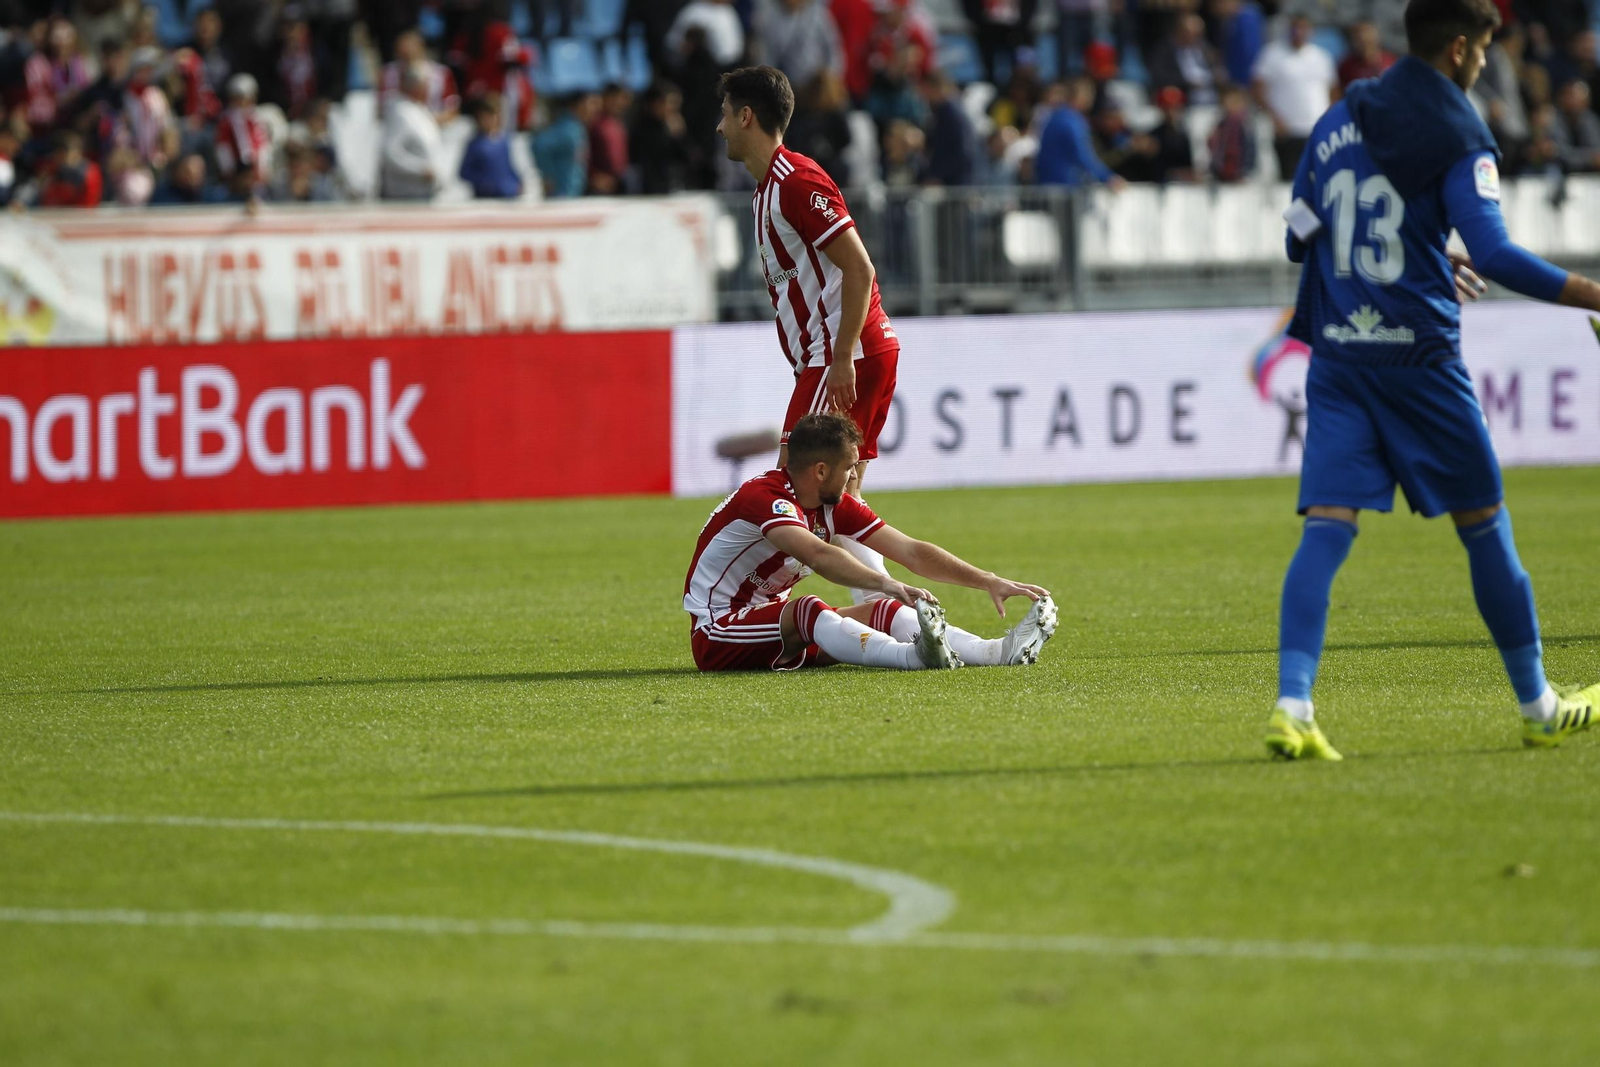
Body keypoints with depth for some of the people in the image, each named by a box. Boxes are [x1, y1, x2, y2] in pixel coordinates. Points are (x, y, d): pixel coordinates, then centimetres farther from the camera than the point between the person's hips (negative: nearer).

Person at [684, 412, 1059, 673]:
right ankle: (915, 655, -60)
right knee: (808, 611, -37)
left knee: (883, 612, -11)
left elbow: (911, 552, 5)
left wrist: (989, 582, -2)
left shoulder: (837, 507, 4)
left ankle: (997, 652, -30)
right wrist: (885, 583, -53)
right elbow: (817, 554, -41)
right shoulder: (764, 497, -23)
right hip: (717, 632, -8)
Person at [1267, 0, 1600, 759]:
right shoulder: (1458, 140, -8)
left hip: (1338, 355, 4)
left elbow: (1301, 237, 17)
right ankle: (1539, 709, 20)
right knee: (1484, 525, 10)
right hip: (1418, 356, -4)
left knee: (1326, 526, -4)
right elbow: (1495, 255, -19)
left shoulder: (1336, 123, 10)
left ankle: (1292, 707, -22)